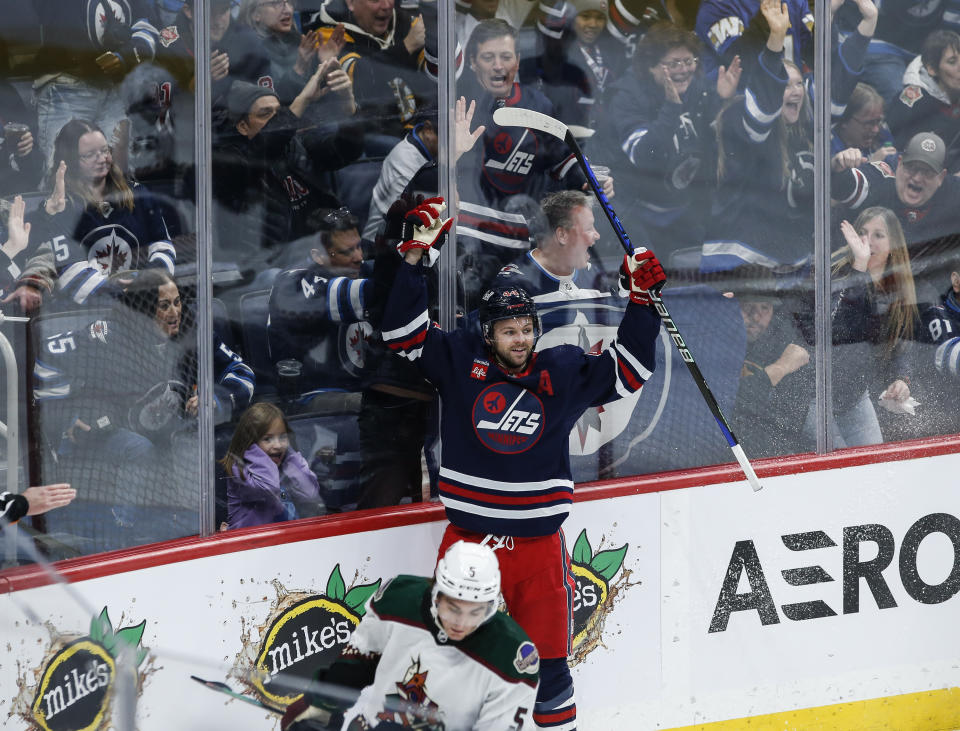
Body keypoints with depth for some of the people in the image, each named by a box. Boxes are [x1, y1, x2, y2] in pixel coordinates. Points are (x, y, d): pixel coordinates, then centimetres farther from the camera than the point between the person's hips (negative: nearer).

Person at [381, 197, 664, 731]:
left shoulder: (564, 371, 3)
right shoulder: (459, 362, 0)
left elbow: (629, 370, 9)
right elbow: (402, 332, -2)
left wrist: (641, 299, 2)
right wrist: (416, 254, -8)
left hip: (537, 543, 0)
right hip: (467, 540, 0)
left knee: (546, 661, 5)